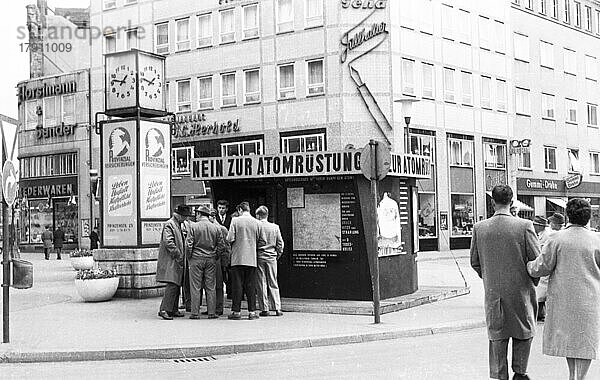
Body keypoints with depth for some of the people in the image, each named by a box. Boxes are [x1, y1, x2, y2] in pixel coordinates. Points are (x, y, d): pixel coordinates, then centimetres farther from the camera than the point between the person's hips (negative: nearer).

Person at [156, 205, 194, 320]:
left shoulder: (178, 225, 19)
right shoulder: (169, 225, -11)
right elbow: (168, 242, -20)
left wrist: (181, 255, 18)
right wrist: (178, 255, -18)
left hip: (177, 261, 10)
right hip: (170, 261, -10)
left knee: (176, 285, 10)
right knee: (172, 285, -16)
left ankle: (173, 310, 15)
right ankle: (164, 310, -15)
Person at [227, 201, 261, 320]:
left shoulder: (235, 220, -6)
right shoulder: (256, 222, 3)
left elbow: (230, 238, -9)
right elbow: (257, 239, 11)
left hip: (238, 258, -2)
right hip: (252, 258, 2)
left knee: (237, 285, 2)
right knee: (251, 286, 6)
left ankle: (236, 311, 4)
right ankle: (252, 312, 6)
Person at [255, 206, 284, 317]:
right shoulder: (275, 227, 2)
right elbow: (280, 244, 4)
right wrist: (277, 255, 14)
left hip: (259, 257, -2)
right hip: (271, 257, 2)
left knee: (261, 284, 4)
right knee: (273, 284, 8)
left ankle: (264, 309, 3)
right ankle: (277, 308, 3)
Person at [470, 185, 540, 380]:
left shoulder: (479, 228, -5)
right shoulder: (524, 226, -14)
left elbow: (474, 262, 4)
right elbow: (537, 260, -9)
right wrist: (532, 282, 10)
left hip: (493, 292, 2)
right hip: (520, 291, -2)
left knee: (496, 336, 11)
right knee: (523, 332, 17)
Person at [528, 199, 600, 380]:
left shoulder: (558, 238, -7)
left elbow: (541, 268, -7)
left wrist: (528, 265, 11)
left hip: (563, 298, 1)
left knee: (566, 336, 16)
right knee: (585, 340, 7)